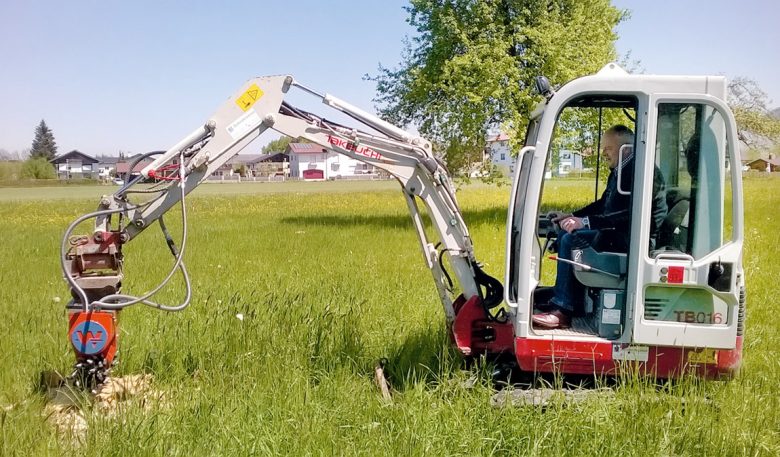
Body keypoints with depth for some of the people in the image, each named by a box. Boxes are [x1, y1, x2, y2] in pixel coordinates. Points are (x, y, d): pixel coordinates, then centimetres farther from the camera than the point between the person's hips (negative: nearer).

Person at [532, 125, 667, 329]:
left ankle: (563, 310, -17)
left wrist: (586, 222, -28)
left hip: (637, 237, -11)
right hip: (620, 231, 11)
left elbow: (630, 215, -27)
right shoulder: (618, 171, 14)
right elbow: (603, 204, 24)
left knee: (571, 240, -22)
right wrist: (574, 216, 11)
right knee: (564, 234, 9)